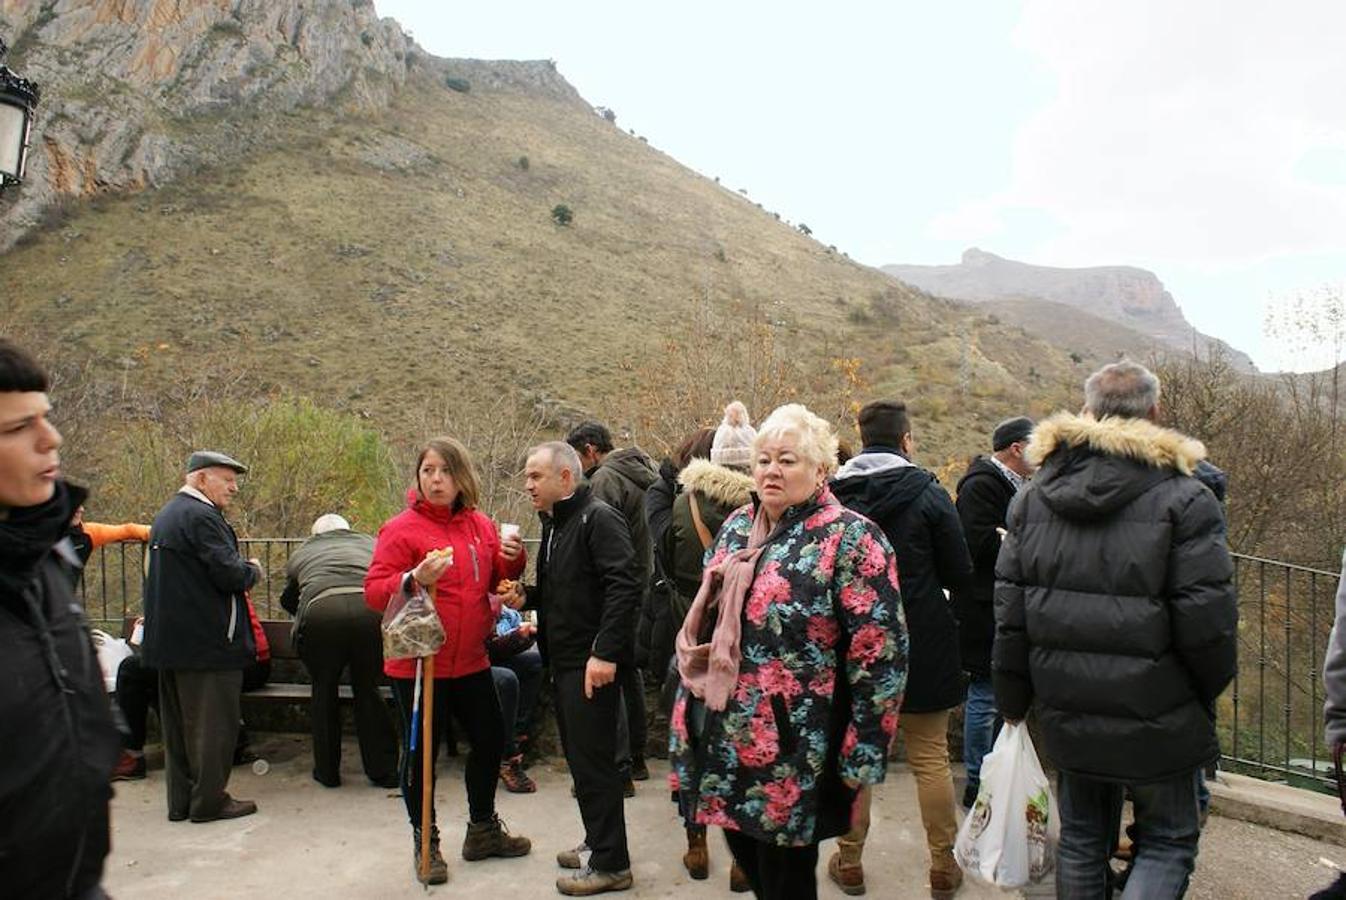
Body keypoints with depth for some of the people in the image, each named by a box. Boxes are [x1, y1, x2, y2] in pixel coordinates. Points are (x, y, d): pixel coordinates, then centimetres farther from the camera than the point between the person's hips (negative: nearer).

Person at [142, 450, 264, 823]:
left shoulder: (167, 515, 15)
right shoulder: (202, 517, -17)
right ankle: (209, 801, 8)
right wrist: (253, 570, -2)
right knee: (213, 722, 1)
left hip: (168, 640, 10)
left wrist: (241, 568, 16)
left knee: (178, 722, 15)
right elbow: (231, 574, -22)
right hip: (208, 640, -10)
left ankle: (180, 801, 23)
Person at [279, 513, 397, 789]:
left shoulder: (301, 554, 32)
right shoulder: (369, 544, 32)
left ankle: (327, 771, 26)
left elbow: (288, 600, 41)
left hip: (320, 613, -1)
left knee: (323, 691, 17)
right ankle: (383, 771, 19)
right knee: (368, 690, 14)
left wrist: (303, 617, 59)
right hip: (371, 610, 1)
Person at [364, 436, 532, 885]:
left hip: (470, 662, 6)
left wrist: (512, 559, -6)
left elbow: (497, 582, 15)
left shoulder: (481, 525, 6)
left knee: (490, 739, 15)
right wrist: (413, 580, -32)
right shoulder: (402, 528, -11)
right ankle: (425, 842, 26)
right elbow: (374, 591, -14)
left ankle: (483, 829, 36)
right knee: (421, 751, 6)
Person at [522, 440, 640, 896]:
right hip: (564, 660, 10)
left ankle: (610, 863, 10)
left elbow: (623, 587, -23)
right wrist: (527, 595, 5)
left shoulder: (597, 518, -14)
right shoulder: (554, 524, 16)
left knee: (593, 760, -2)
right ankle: (597, 842, 32)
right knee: (579, 756, 17)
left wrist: (605, 652, -27)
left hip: (592, 663, -10)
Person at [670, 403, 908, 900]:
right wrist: (689, 710, 18)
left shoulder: (850, 538, -12)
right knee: (747, 858, 20)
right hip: (724, 738, 6)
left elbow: (881, 654, -15)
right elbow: (705, 617, 18)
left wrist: (862, 756, -16)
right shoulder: (737, 527, 9)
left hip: (792, 752, -6)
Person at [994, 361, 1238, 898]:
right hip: (1156, 718, -4)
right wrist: (1208, 692, 7)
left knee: (1081, 841, 19)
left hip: (1067, 715, 4)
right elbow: (1208, 621, -13)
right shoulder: (1185, 499, -13)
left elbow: (1009, 613, 2)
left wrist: (1012, 699, 12)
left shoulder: (1033, 496, 1)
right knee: (1168, 841, 14)